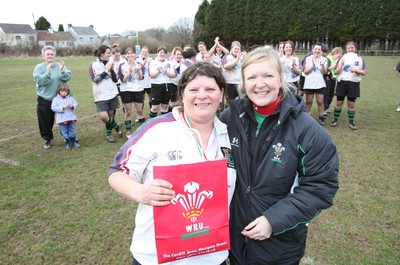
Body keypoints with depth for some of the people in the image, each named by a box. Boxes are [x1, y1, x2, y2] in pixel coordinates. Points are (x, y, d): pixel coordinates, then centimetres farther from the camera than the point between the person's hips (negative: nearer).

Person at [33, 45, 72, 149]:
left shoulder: (60, 65, 2)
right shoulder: (39, 67, -2)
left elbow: (68, 77, -8)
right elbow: (39, 80, -15)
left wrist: (62, 70, -26)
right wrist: (48, 72, -27)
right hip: (45, 99, -1)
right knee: (46, 121, 8)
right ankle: (47, 139, 25)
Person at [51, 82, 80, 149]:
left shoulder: (71, 98, 4)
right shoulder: (56, 99, -5)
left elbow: (76, 104, 7)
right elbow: (53, 108, -12)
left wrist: (73, 106, -16)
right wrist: (62, 107, -21)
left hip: (71, 118, 2)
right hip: (62, 119, -2)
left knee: (72, 130, 12)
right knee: (64, 132, 6)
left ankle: (74, 141, 24)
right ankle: (67, 142, 20)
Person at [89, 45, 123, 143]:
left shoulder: (110, 64, 6)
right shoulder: (93, 65, -3)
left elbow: (115, 79, 4)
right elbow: (95, 79, -15)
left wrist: (112, 69, -11)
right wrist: (106, 71, -15)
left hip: (112, 93, 3)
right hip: (101, 95, -3)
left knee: (111, 114, 5)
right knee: (103, 116, -16)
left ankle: (108, 134, 22)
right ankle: (117, 127, 9)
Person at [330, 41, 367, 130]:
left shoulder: (360, 59, 5)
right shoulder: (342, 58, 6)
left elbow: (364, 72, 2)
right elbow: (336, 72, 2)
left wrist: (356, 70, -16)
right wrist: (341, 65, -16)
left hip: (354, 83, 0)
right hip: (342, 82, 0)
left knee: (351, 104, 5)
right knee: (339, 103, 4)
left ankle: (351, 122, 14)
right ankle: (335, 120, 14)